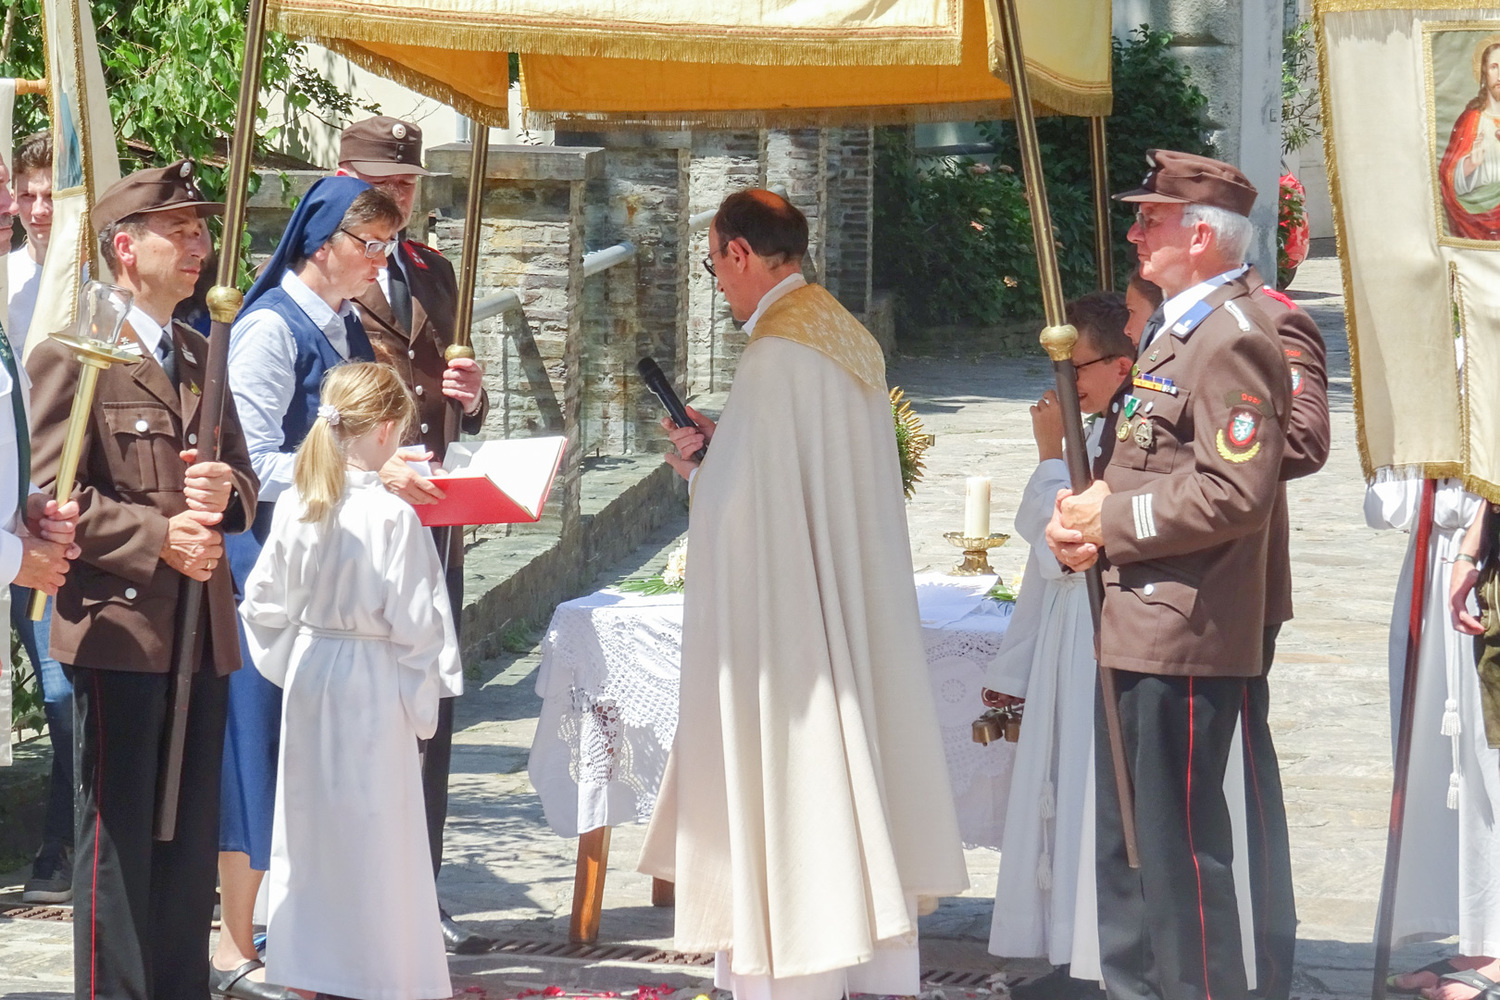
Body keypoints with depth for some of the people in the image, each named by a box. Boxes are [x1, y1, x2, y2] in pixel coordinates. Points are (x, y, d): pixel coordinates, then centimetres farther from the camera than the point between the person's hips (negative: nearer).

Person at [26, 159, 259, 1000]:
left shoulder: (203, 358, 18)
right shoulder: (70, 356, -5)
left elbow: (242, 479, 20)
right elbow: (52, 496, -10)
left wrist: (226, 495, -4)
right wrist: (156, 536, -19)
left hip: (202, 627, 7)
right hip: (118, 624, -7)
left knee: (193, 836, 9)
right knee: (121, 834, -4)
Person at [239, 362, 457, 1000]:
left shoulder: (295, 506, -2)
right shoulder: (392, 516, -17)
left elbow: (262, 605, 5)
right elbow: (412, 622, -13)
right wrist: (421, 706, -2)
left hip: (308, 680, 6)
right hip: (371, 684, -6)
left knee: (310, 821, 13)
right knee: (371, 826, 2)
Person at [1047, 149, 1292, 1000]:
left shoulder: (1232, 338, -16)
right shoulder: (1175, 330, 17)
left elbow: (1235, 495, -24)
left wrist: (1109, 524, -15)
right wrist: (1090, 516, 5)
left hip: (1184, 641, -11)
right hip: (1137, 633, 11)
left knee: (1180, 849, -7)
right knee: (1125, 844, 18)